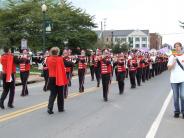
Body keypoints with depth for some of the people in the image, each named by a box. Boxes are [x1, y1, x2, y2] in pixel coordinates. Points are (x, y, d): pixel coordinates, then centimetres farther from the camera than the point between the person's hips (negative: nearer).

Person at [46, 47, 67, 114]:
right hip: (59, 78, -3)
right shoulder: (60, 59, -12)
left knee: (53, 93, 8)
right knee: (60, 94, 11)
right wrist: (64, 79, -4)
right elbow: (62, 69, -10)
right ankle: (61, 108, 20)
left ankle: (50, 108, -6)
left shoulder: (48, 59, -1)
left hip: (51, 78, 3)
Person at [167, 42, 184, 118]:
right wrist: (174, 61, -15)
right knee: (176, 97, 7)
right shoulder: (172, 57, 5)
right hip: (174, 80, 1)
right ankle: (177, 111, 19)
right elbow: (169, 68, -1)